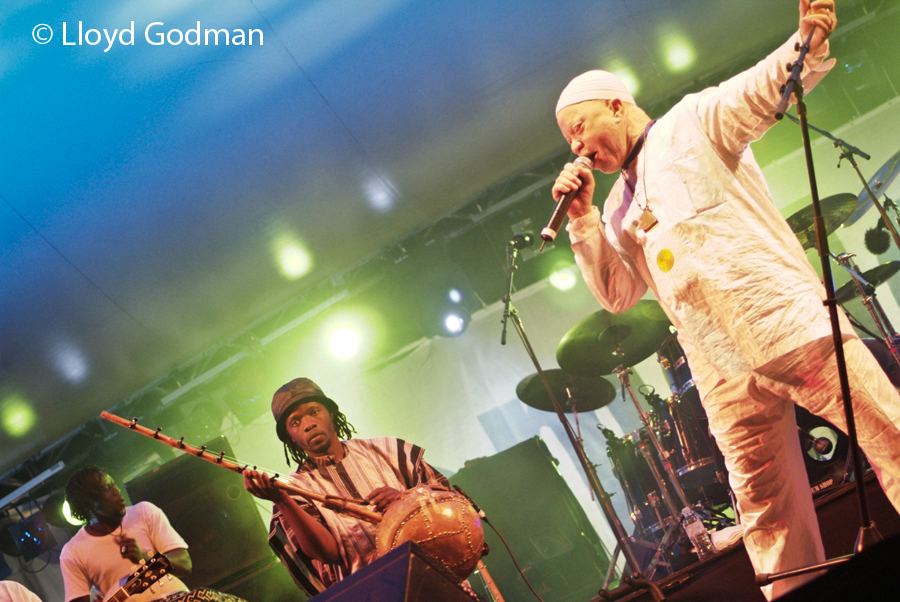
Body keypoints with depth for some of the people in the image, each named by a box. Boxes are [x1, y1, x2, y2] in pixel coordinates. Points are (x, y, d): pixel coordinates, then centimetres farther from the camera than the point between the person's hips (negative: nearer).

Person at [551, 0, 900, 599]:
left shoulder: (691, 123, 8)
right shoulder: (620, 206, 23)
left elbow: (766, 88, -8)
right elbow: (618, 293, 17)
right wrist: (582, 222, 7)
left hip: (792, 325, -5)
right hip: (727, 375, 5)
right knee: (768, 514, 4)